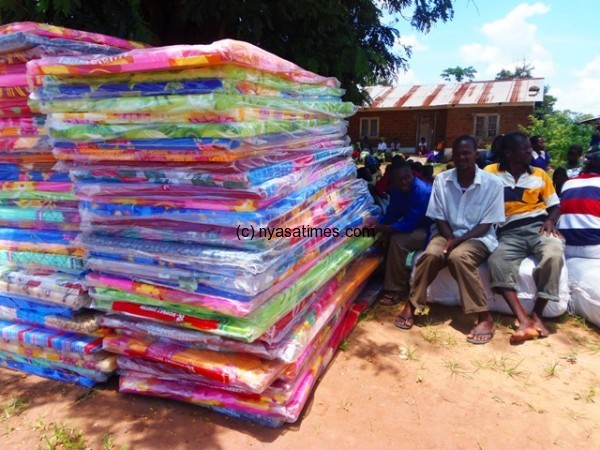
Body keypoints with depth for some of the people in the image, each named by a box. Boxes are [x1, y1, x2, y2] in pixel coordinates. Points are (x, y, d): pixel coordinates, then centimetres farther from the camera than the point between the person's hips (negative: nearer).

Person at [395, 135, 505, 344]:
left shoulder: (492, 183, -7)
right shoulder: (441, 180, 0)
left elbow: (486, 224, -9)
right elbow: (439, 218, 1)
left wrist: (458, 240, -21)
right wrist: (450, 239, -17)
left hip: (477, 237, -2)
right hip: (448, 234, 2)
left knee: (458, 256, -34)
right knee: (431, 254, -30)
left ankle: (485, 317, -24)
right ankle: (411, 305, -16)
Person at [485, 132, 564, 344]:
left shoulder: (540, 174, 17)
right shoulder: (491, 173, 9)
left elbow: (555, 205, 17)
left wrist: (550, 221, -3)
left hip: (538, 226, 2)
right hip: (510, 233, -1)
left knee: (553, 255, -32)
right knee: (496, 262, -32)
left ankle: (536, 314, -17)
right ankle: (523, 320, -37)